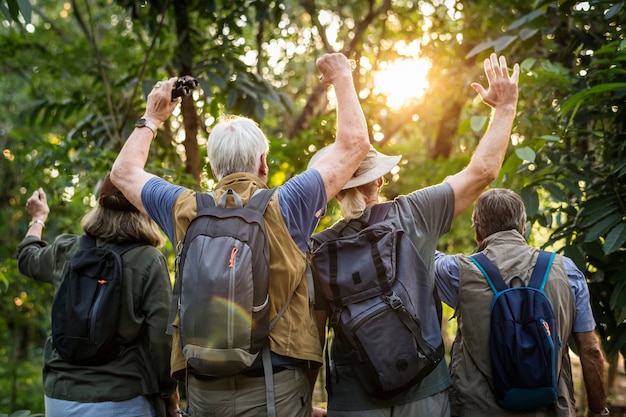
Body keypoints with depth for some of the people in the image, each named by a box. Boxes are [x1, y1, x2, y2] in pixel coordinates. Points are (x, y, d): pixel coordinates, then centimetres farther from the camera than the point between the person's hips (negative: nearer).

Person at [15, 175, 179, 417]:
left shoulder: (66, 252, 1)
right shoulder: (149, 261, -12)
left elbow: (27, 258, 24)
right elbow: (162, 339, -14)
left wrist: (38, 217, 43)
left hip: (61, 397, 4)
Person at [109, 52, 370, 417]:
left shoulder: (187, 211, 0)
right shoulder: (284, 208, -7)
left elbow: (125, 172, 20)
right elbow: (354, 144, 3)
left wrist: (152, 117, 32)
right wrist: (343, 79, 16)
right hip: (276, 385, -3)